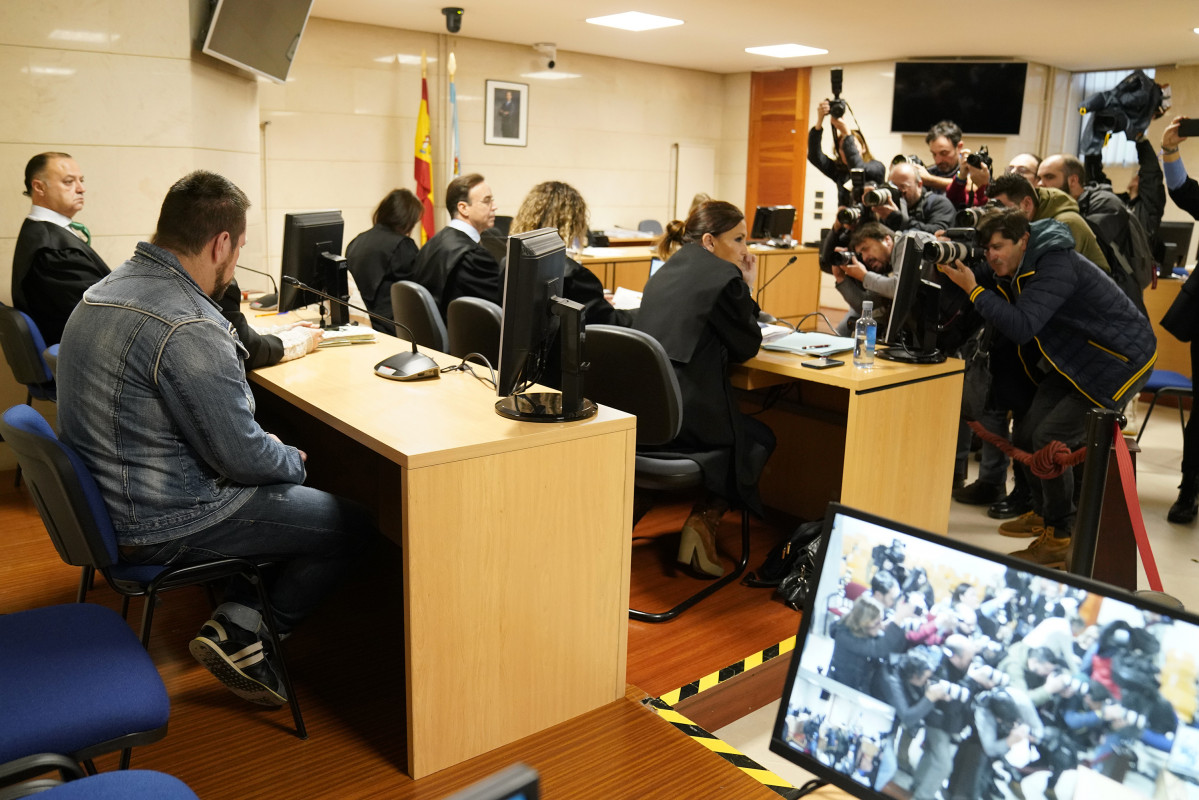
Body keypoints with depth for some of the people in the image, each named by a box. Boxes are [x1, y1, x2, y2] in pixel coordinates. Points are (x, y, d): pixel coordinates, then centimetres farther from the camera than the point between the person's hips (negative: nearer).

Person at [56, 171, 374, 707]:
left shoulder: (106, 291, 5)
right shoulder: (188, 329, -28)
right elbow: (242, 457, -23)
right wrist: (294, 459, -2)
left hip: (107, 500, 10)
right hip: (163, 526, -10)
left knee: (290, 491, 24)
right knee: (353, 525, 0)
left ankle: (238, 616, 14)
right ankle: (241, 637, 10)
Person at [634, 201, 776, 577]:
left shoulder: (665, 272, 16)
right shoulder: (724, 275, -8)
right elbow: (746, 347, 1)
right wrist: (747, 289, 10)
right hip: (688, 419, -8)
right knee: (760, 439, 21)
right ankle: (705, 518, 6)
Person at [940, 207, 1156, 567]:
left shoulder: (1056, 265, -26)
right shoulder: (1012, 271, 2)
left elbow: (1022, 327, -36)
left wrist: (974, 289, -32)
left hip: (1123, 359, -9)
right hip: (1077, 360, 9)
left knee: (1051, 437, -19)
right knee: (1025, 435, 0)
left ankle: (1060, 538, -5)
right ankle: (1047, 521, 15)